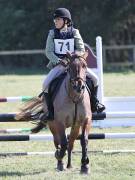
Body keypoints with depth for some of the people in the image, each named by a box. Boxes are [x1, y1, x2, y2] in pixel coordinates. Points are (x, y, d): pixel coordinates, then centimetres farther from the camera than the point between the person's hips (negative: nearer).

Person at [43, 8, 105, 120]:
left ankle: (94, 102, 10)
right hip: (58, 63, -1)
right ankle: (50, 110, -12)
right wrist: (60, 61, -18)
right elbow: (49, 52, -2)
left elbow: (81, 50, -2)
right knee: (46, 84, -25)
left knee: (94, 78, -12)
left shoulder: (74, 32, 1)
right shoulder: (52, 33, 2)